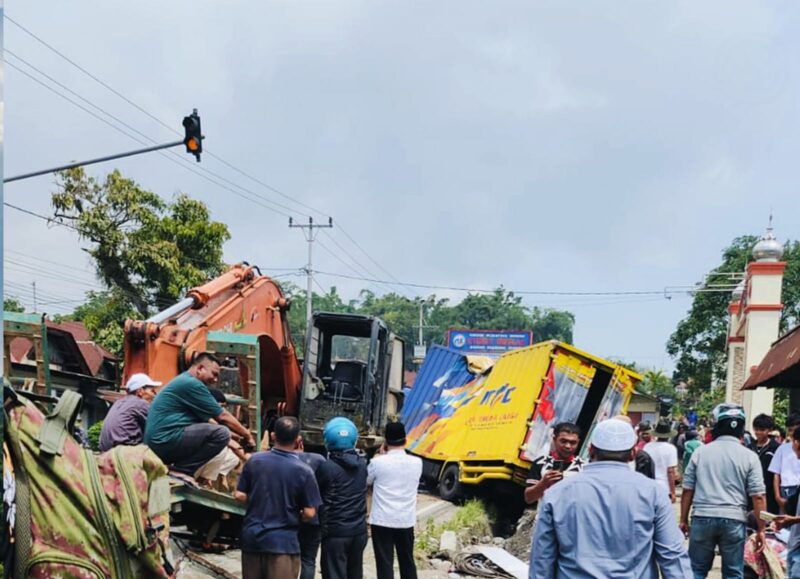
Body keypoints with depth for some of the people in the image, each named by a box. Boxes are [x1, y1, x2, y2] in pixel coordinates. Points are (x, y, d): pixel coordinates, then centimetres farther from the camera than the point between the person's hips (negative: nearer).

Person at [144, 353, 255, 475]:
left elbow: (207, 420, 25)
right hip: (165, 440, -11)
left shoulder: (183, 382, 21)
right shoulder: (191, 384, -11)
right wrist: (247, 435, 4)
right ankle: (182, 471, -12)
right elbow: (223, 417, -8)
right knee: (221, 433, -20)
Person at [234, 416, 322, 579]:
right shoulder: (303, 471, -11)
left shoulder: (254, 461, -2)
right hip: (283, 541, -3)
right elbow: (309, 513, -10)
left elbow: (239, 495, 2)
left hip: (252, 538, 4)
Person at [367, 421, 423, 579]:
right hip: (406, 521, 3)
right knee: (407, 562, 16)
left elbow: (366, 481, 7)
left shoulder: (378, 462, -11)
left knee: (385, 564, 2)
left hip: (382, 520, -3)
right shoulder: (417, 462, -3)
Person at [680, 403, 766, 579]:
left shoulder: (700, 452, 4)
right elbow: (758, 497, -5)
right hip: (734, 520, -1)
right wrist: (761, 529, 2)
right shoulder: (749, 456, -1)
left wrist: (684, 520, 15)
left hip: (702, 518, 1)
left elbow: (688, 490, 6)